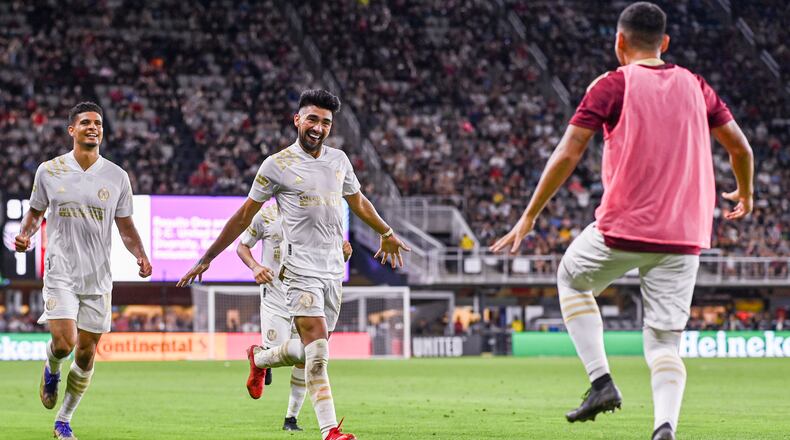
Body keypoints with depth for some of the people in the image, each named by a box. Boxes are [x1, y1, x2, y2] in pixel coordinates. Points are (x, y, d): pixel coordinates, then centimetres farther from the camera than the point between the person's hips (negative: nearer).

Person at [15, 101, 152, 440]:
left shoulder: (117, 176, 4)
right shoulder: (49, 171, 1)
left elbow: (126, 227, 10)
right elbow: (35, 212, 13)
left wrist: (140, 255, -7)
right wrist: (25, 234, -8)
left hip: (98, 278, 2)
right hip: (60, 273, -2)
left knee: (86, 354, 3)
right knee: (64, 341, -17)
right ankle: (51, 370, 20)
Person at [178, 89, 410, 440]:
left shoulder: (339, 160, 11)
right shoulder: (277, 165, -4)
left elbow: (358, 201, 29)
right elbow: (244, 216, 3)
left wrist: (387, 234, 41)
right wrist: (206, 259, 4)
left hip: (334, 270, 6)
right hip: (300, 270, -6)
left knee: (311, 351, 8)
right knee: (318, 351, -16)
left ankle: (259, 359, 37)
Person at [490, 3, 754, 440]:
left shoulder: (612, 86, -2)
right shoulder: (694, 87, 11)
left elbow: (567, 154, -7)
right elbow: (740, 147, 16)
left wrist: (529, 216, -2)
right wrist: (744, 194, 36)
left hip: (623, 229, -3)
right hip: (685, 236, 4)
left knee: (571, 279, 24)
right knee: (664, 341, 7)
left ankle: (601, 382, 10)